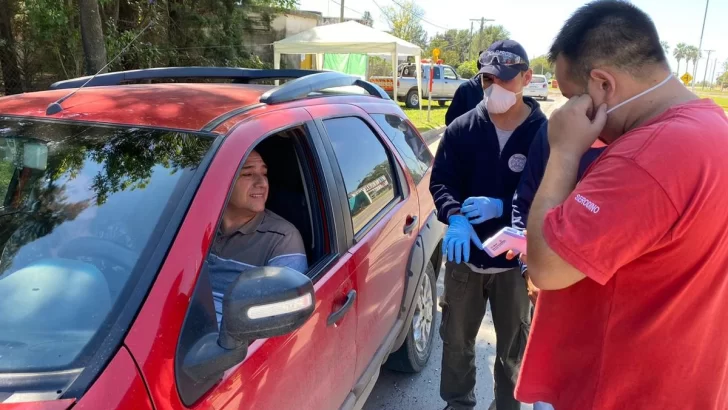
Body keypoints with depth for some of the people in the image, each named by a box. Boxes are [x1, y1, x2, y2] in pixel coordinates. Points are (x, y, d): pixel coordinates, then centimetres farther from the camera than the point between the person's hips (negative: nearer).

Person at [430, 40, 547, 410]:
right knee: (456, 339, 19)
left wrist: (500, 207, -26)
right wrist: (455, 218, -24)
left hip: (516, 260, -2)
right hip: (464, 255, 2)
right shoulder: (461, 128, -5)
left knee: (513, 346, 18)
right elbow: (440, 180, -5)